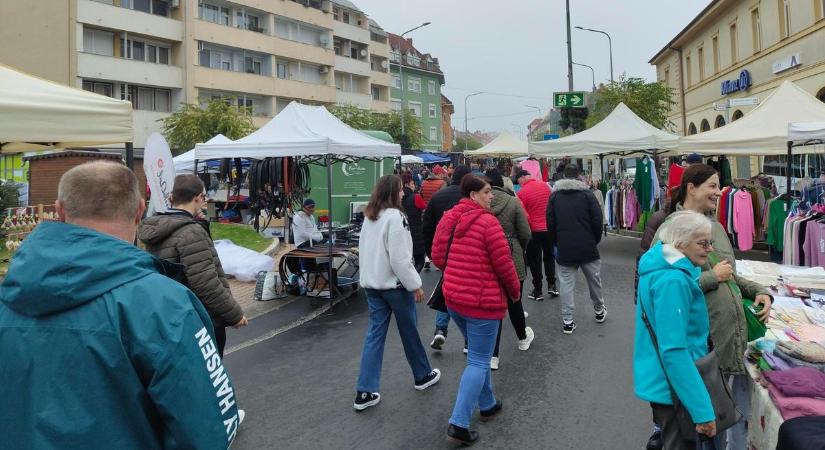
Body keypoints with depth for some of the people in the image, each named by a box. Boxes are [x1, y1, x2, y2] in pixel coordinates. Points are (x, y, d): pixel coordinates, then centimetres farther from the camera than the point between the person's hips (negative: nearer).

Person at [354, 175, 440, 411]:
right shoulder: (394, 216, -18)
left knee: (375, 332, 7)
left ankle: (365, 392, 5)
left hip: (371, 282, 7)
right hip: (394, 283, -7)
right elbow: (400, 258, -21)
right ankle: (423, 376, 31)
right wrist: (415, 285, -14)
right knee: (409, 330, 11)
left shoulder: (369, 217, 8)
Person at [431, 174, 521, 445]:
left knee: (478, 355, 25)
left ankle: (487, 405, 38)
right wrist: (514, 291, 2)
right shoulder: (487, 221, -17)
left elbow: (438, 257, 8)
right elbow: (503, 263, -15)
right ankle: (458, 424, 0)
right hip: (483, 301, -8)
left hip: (453, 297, 8)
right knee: (479, 362, 1)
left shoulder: (447, 219, 4)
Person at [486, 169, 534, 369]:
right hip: (512, 260, 0)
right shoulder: (513, 202, -10)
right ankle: (523, 338, 43)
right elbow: (525, 234, -6)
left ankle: (493, 355, 7)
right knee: (514, 302, 20)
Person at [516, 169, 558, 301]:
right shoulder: (545, 186, 1)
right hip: (549, 228, 4)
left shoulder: (522, 193, -13)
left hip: (534, 230, -4)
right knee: (549, 256, 20)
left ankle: (538, 291, 13)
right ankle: (551, 285, 21)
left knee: (535, 261, 7)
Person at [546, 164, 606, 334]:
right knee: (594, 279, 17)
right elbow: (597, 220, -5)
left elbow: (550, 224, 1)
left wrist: (556, 243, 12)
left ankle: (567, 321, 2)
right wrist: (596, 240, 10)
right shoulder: (587, 194, -3)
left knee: (566, 284, 2)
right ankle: (599, 311, 34)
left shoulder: (555, 196, 2)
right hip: (587, 247, 0)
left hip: (565, 248, 0)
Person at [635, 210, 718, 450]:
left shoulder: (665, 268, 5)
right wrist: (703, 409, -27)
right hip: (674, 385, -10)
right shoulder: (672, 281, -26)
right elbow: (674, 350, -29)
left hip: (664, 380, 10)